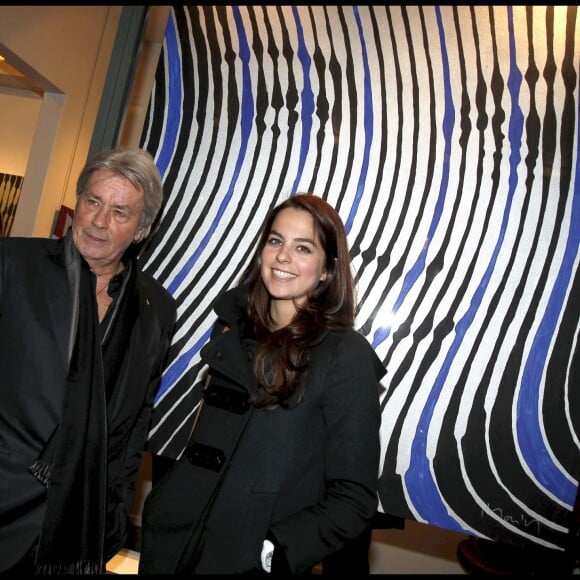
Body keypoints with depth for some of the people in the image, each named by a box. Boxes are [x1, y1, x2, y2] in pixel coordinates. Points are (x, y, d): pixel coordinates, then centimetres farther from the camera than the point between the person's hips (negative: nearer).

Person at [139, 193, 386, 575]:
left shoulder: (347, 356, -15)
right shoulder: (234, 329, 1)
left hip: (253, 561, -5)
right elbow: (203, 442, 7)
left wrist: (266, 553, -19)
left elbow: (353, 499, -13)